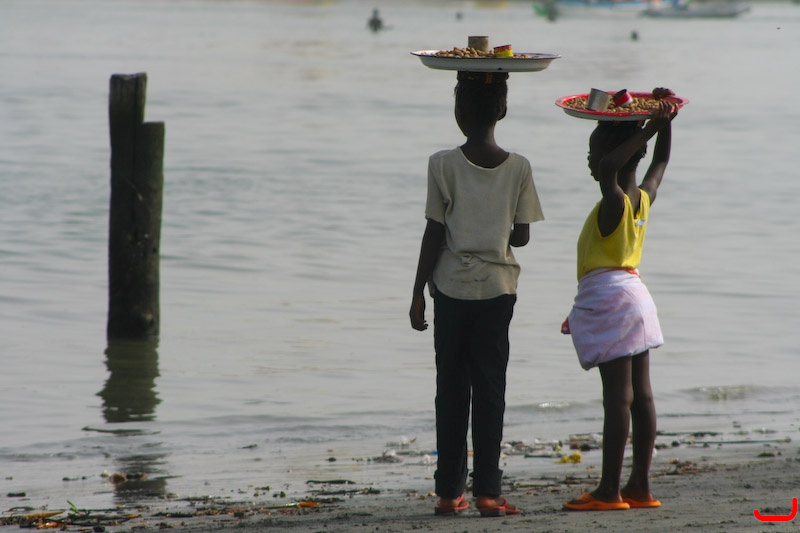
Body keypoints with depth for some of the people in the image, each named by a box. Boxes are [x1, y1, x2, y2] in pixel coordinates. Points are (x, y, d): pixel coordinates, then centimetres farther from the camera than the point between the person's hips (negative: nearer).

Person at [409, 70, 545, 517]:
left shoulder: (444, 165, -9)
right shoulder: (518, 168, -4)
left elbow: (434, 234, -6)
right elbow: (522, 236, 1)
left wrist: (418, 292, 2)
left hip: (451, 287, -1)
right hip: (498, 287, 1)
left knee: (452, 389, 7)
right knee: (490, 389, 3)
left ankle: (450, 491, 9)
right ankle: (487, 491, -1)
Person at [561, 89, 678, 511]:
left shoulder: (614, 202, -15)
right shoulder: (644, 198, 8)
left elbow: (609, 168, -35)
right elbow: (660, 162, 27)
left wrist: (647, 130, -29)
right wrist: (664, 124, 18)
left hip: (609, 296, -9)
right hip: (633, 292, 9)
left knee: (618, 396, -10)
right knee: (640, 393, 8)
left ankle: (609, 491, -11)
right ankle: (640, 486, 11)